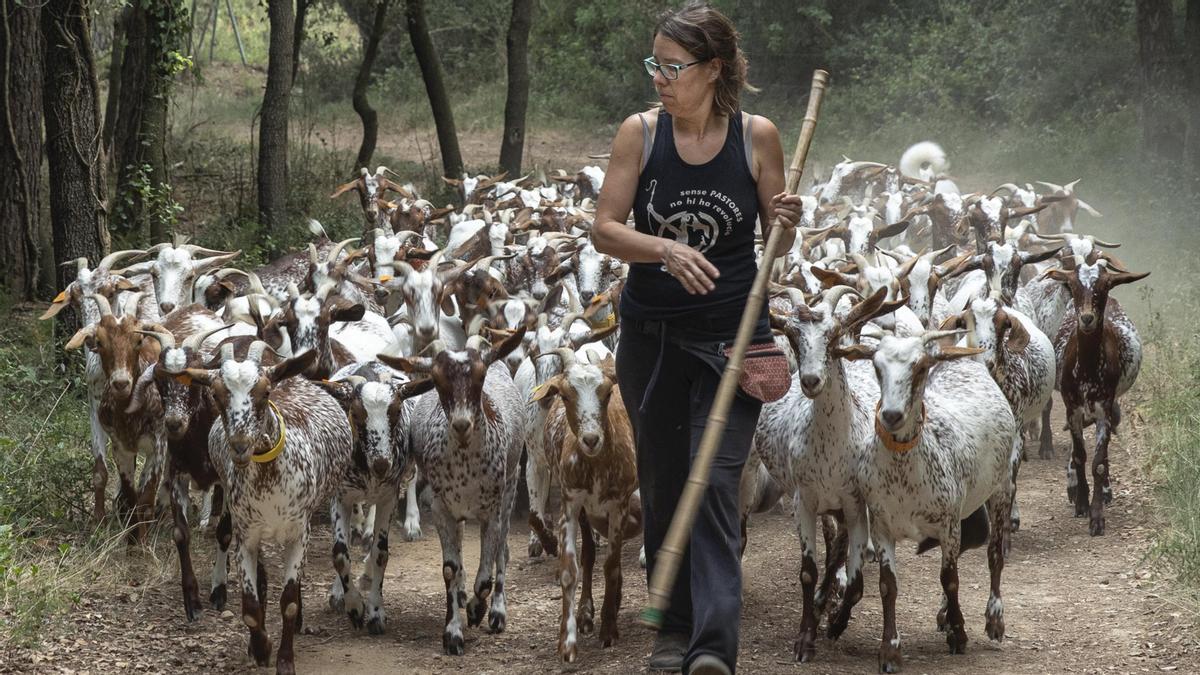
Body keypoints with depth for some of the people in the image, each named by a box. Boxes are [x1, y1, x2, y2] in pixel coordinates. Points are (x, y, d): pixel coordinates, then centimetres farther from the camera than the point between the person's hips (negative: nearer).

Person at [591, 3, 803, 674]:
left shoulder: (757, 136, -6)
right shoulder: (640, 133, -4)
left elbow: (779, 242, 4)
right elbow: (605, 228, -7)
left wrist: (788, 222, -19)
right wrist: (664, 249, -25)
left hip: (730, 334, -2)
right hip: (651, 333, 2)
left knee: (715, 479, -13)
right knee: (662, 481, 11)